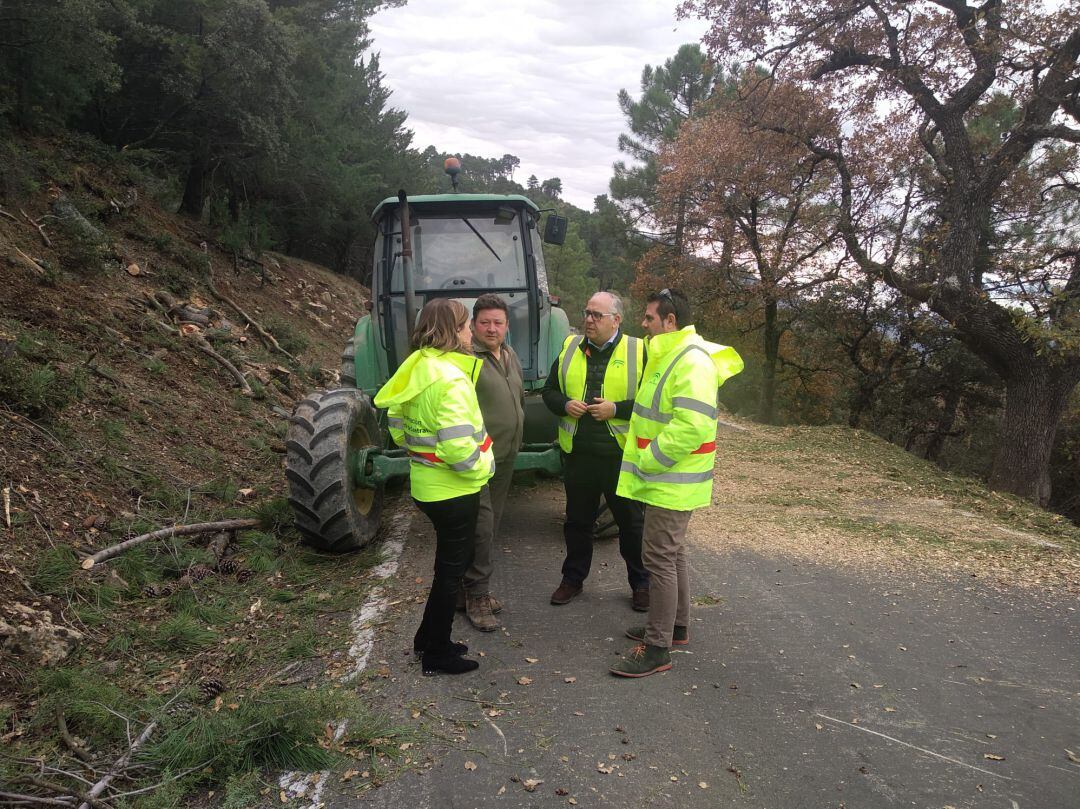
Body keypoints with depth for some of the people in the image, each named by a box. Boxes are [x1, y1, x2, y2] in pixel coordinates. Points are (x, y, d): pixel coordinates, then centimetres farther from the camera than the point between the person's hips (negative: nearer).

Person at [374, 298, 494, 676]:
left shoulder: (417, 368, 4)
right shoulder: (450, 378, -24)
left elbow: (396, 421, 12)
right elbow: (459, 447, -29)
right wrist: (484, 467, -12)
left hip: (426, 484, 9)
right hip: (454, 489, -9)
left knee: (451, 562, 24)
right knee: (451, 568, 8)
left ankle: (429, 639, 36)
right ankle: (437, 654, 22)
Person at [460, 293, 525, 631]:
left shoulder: (510, 356, 13)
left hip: (505, 456, 9)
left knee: (491, 524, 15)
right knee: (481, 525, -7)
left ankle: (476, 588, 28)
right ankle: (477, 597, 7)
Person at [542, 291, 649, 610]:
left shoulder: (638, 351, -4)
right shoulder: (570, 348, 8)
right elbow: (549, 391, 13)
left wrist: (616, 409, -19)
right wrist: (565, 405, -8)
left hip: (621, 454, -3)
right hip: (578, 453, 4)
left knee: (631, 521, 8)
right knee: (577, 520, 16)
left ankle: (641, 583, 25)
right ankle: (573, 578, 32)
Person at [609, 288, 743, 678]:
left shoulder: (692, 362, -21)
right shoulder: (668, 355, 14)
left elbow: (691, 427, -30)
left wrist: (646, 461, -21)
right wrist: (643, 458, 15)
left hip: (672, 482, -11)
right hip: (666, 478, 11)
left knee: (660, 557, -5)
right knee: (671, 553, 19)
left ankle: (657, 649, 4)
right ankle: (676, 626, 33)